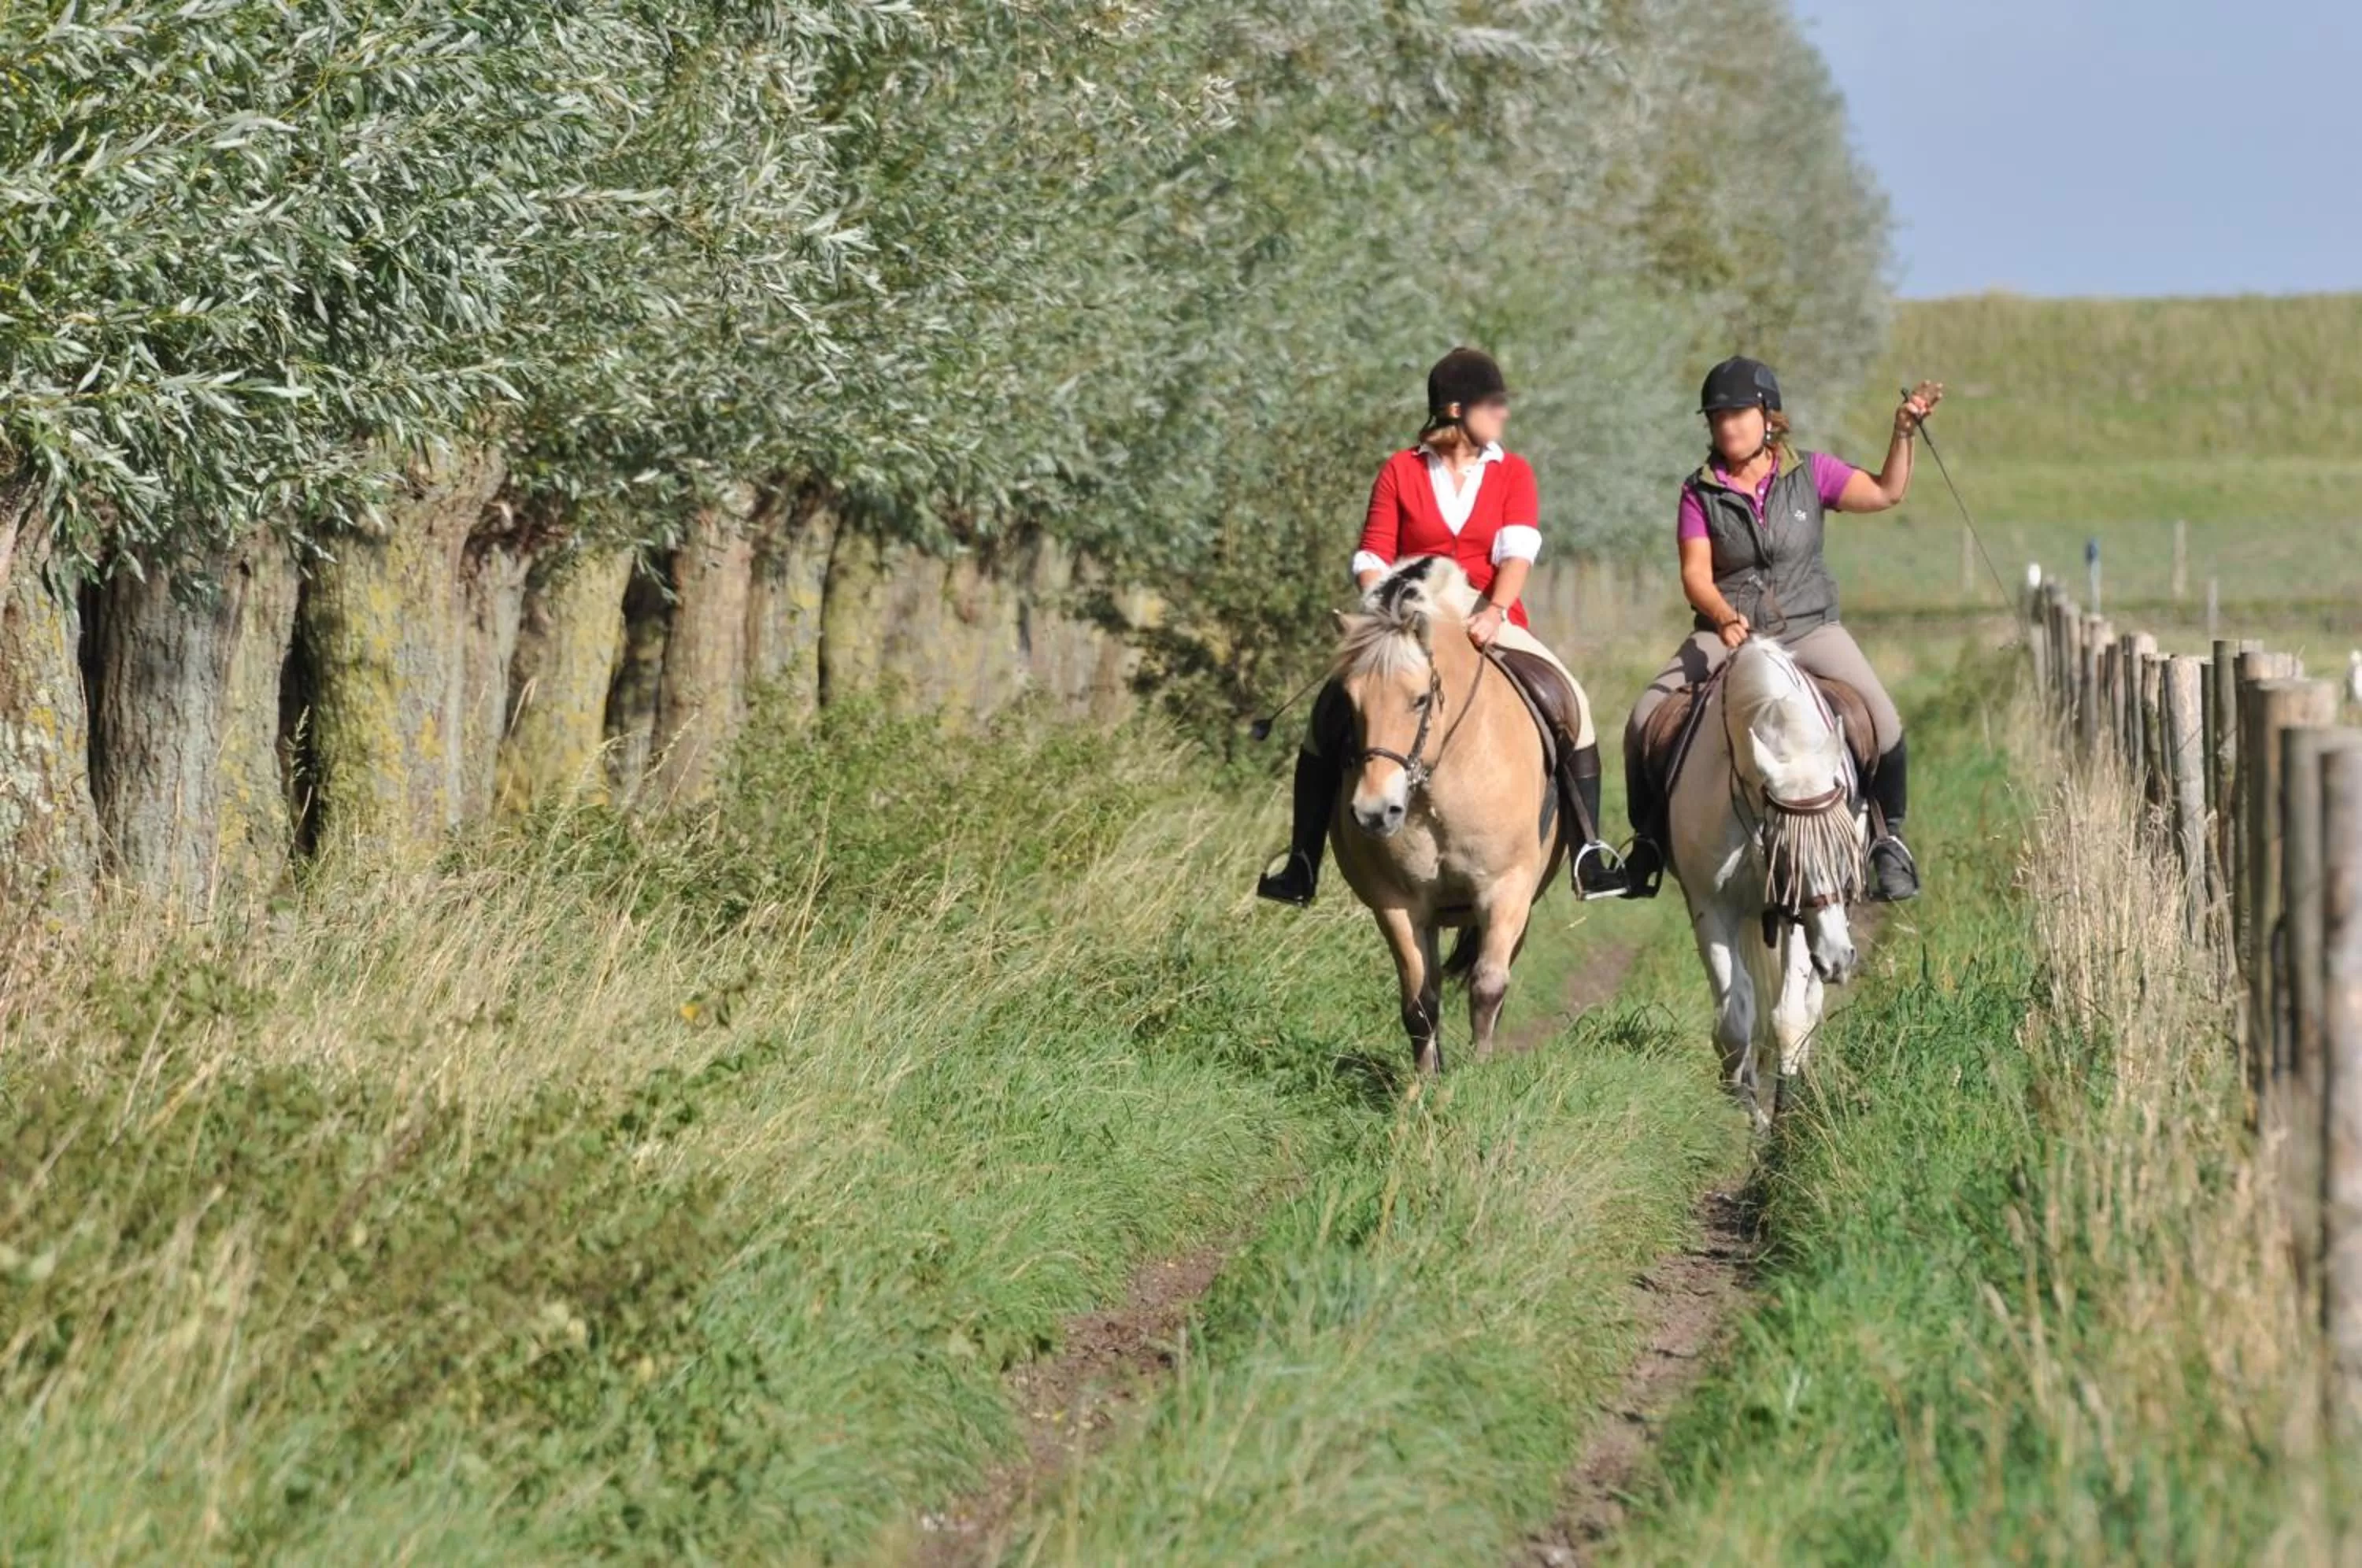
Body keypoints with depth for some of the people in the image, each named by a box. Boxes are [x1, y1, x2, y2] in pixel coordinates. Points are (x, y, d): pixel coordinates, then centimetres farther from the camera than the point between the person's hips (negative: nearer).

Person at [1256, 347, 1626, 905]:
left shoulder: (1512, 473, 4)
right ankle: (1302, 864, -10)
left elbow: (1518, 551, -10)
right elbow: (1372, 558, -2)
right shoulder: (1401, 471, 1)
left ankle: (1590, 856, -13)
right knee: (1331, 711, -16)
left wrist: (1494, 612, -28)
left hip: (1490, 623, 1)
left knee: (1571, 701, -17)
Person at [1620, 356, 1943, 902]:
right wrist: (1724, 617, -27)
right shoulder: (1701, 493, 0)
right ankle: (1649, 835, 1)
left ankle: (1888, 836, 0)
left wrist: (1904, 432, -12)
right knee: (1645, 721, -18)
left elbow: (1887, 492, 0)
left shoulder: (1810, 473, 3)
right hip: (1726, 631, 0)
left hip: (1808, 627, 0)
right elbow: (1696, 576, -8)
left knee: (1883, 722, -21)